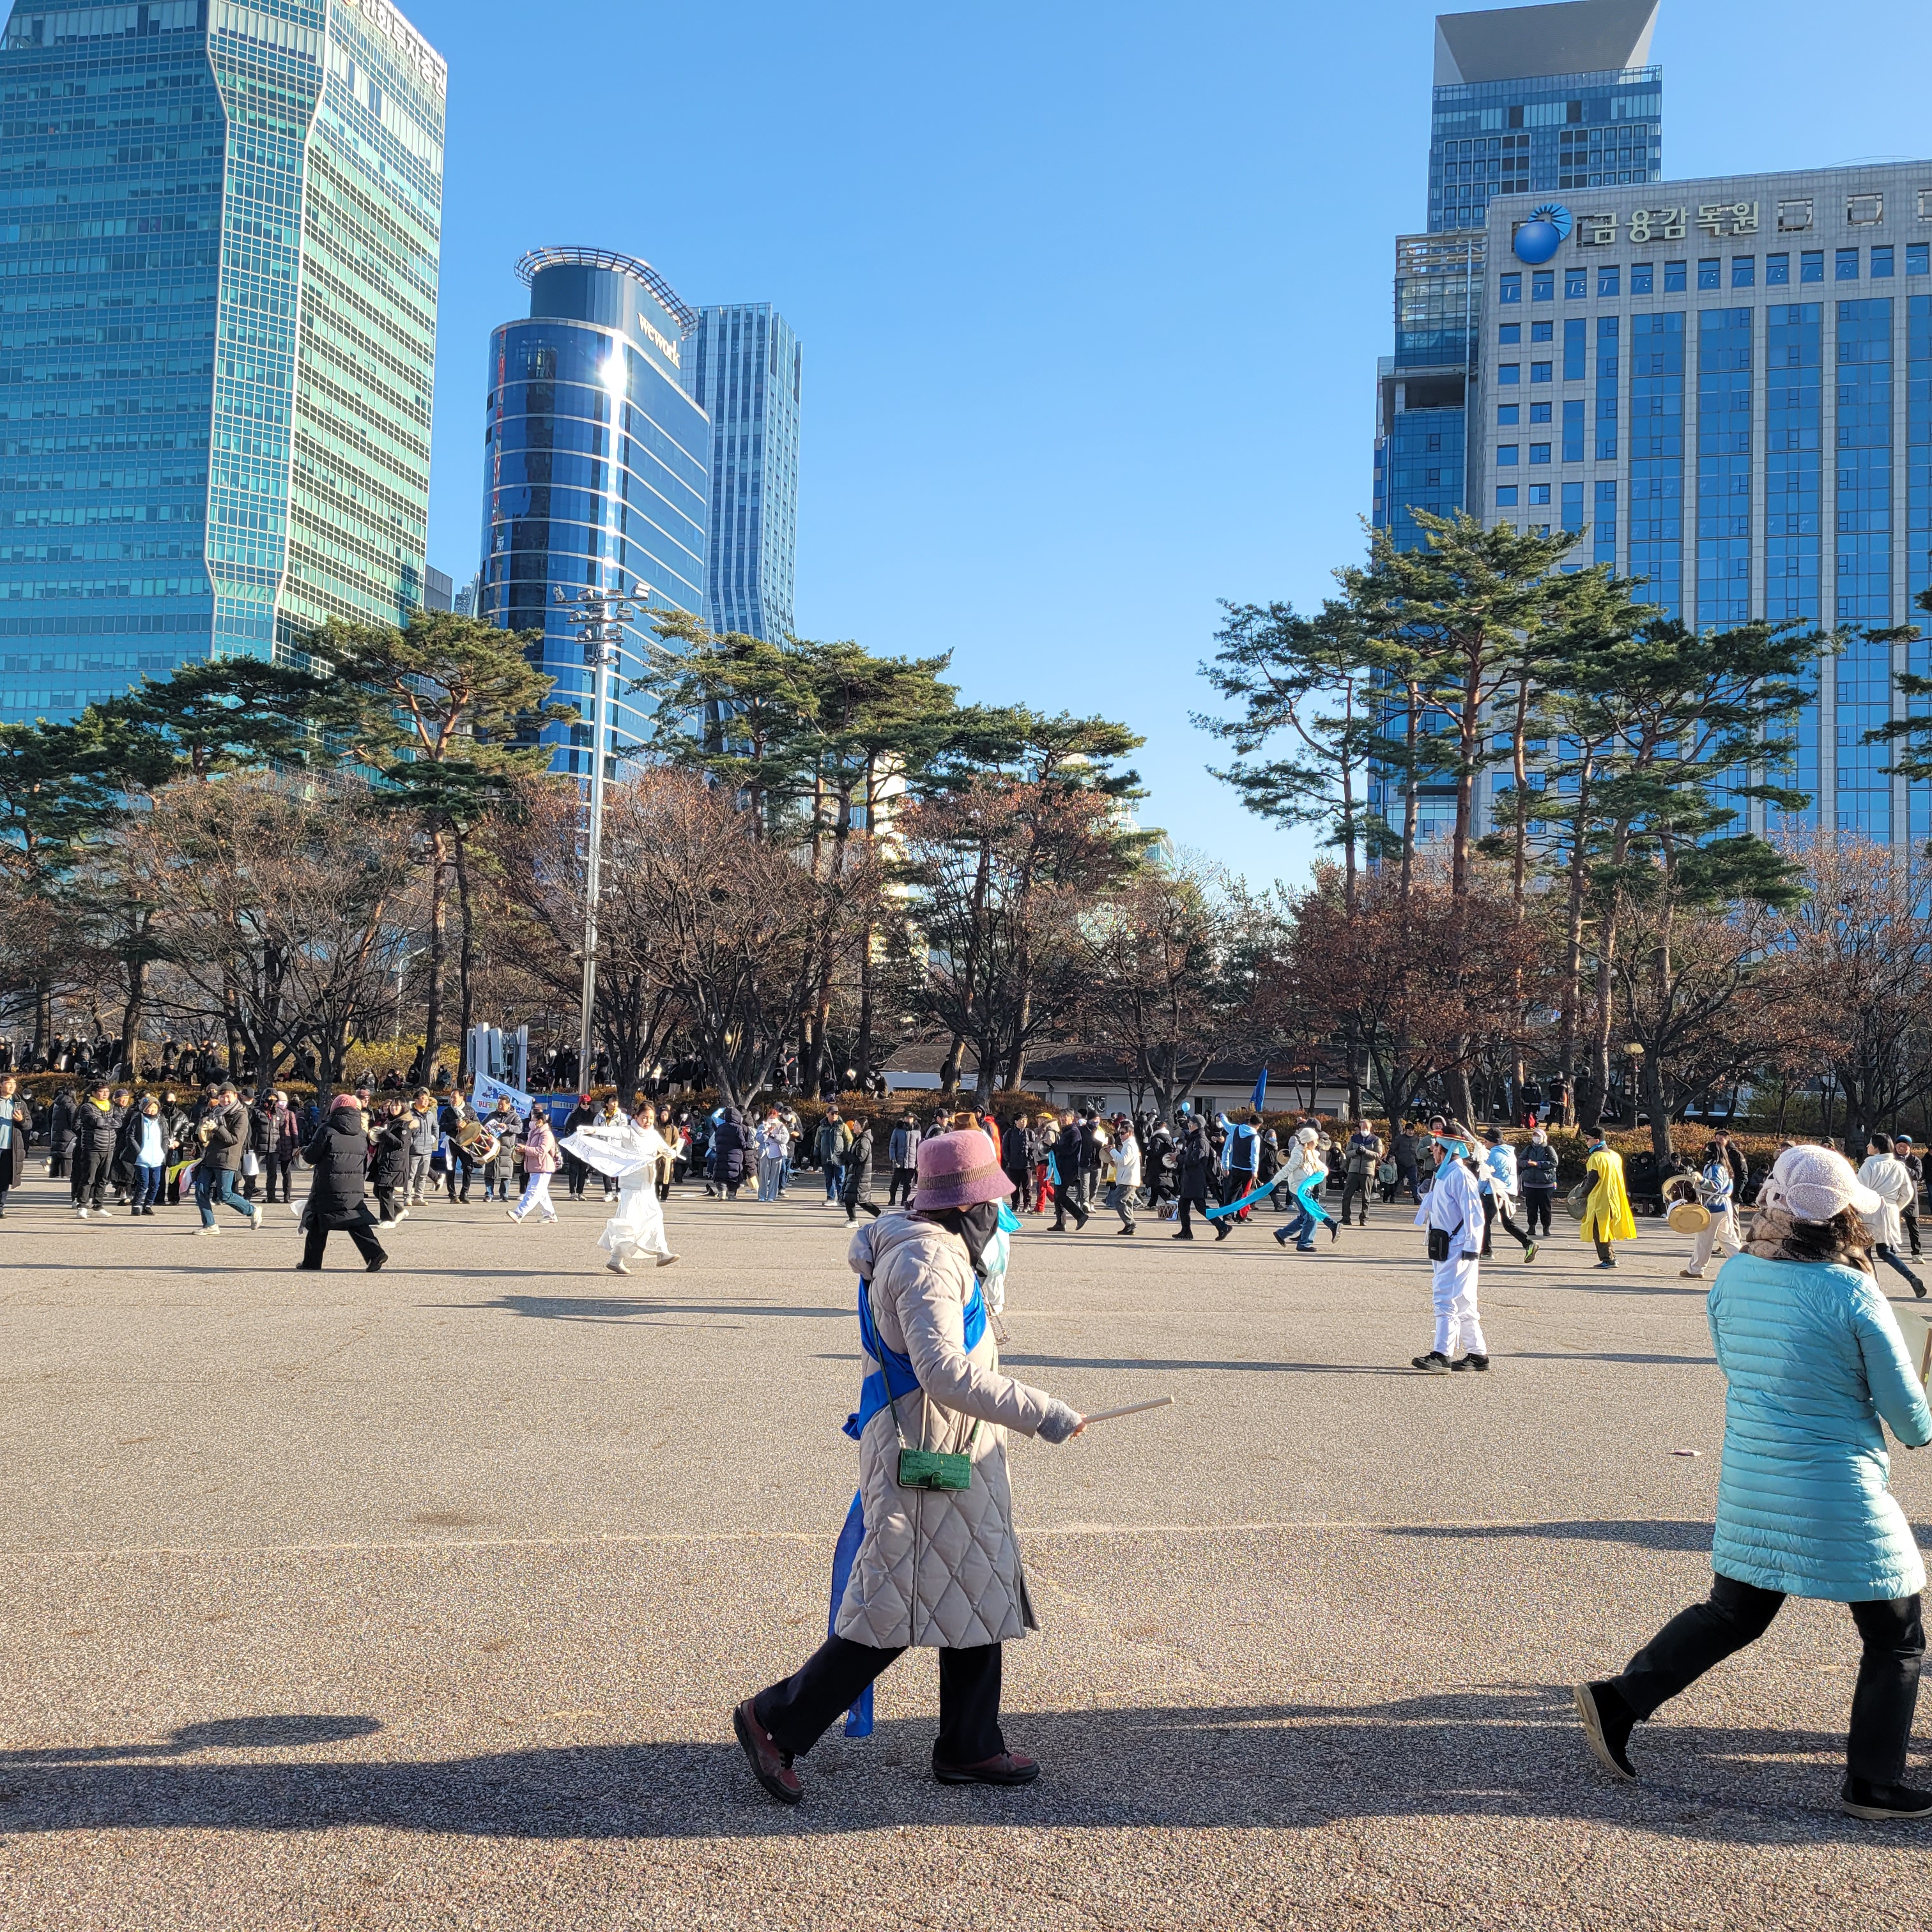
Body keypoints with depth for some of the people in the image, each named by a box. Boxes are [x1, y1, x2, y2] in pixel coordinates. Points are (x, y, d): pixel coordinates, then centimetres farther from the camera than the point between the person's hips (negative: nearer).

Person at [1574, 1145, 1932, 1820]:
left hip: (1747, 1484, 6)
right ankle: (1873, 1783, 22)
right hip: (1839, 1495, -6)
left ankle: (1618, 1699, 17)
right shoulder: (1852, 1292, -18)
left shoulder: (1732, 1277, -2)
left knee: (1733, 1611, 22)